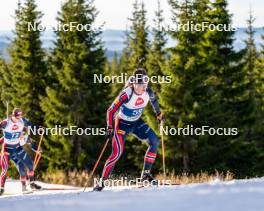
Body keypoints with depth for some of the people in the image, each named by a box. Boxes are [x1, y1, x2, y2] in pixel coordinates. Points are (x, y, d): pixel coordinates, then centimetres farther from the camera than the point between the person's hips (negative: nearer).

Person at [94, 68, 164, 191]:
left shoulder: (148, 92, -15)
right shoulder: (127, 94, -30)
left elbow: (153, 100, 13)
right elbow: (111, 111, -25)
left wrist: (158, 113, 21)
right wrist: (110, 128, -32)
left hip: (137, 123, 6)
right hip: (122, 124, -6)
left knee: (154, 142, -10)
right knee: (117, 153, -16)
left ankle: (146, 174, -1)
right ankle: (102, 182, -7)